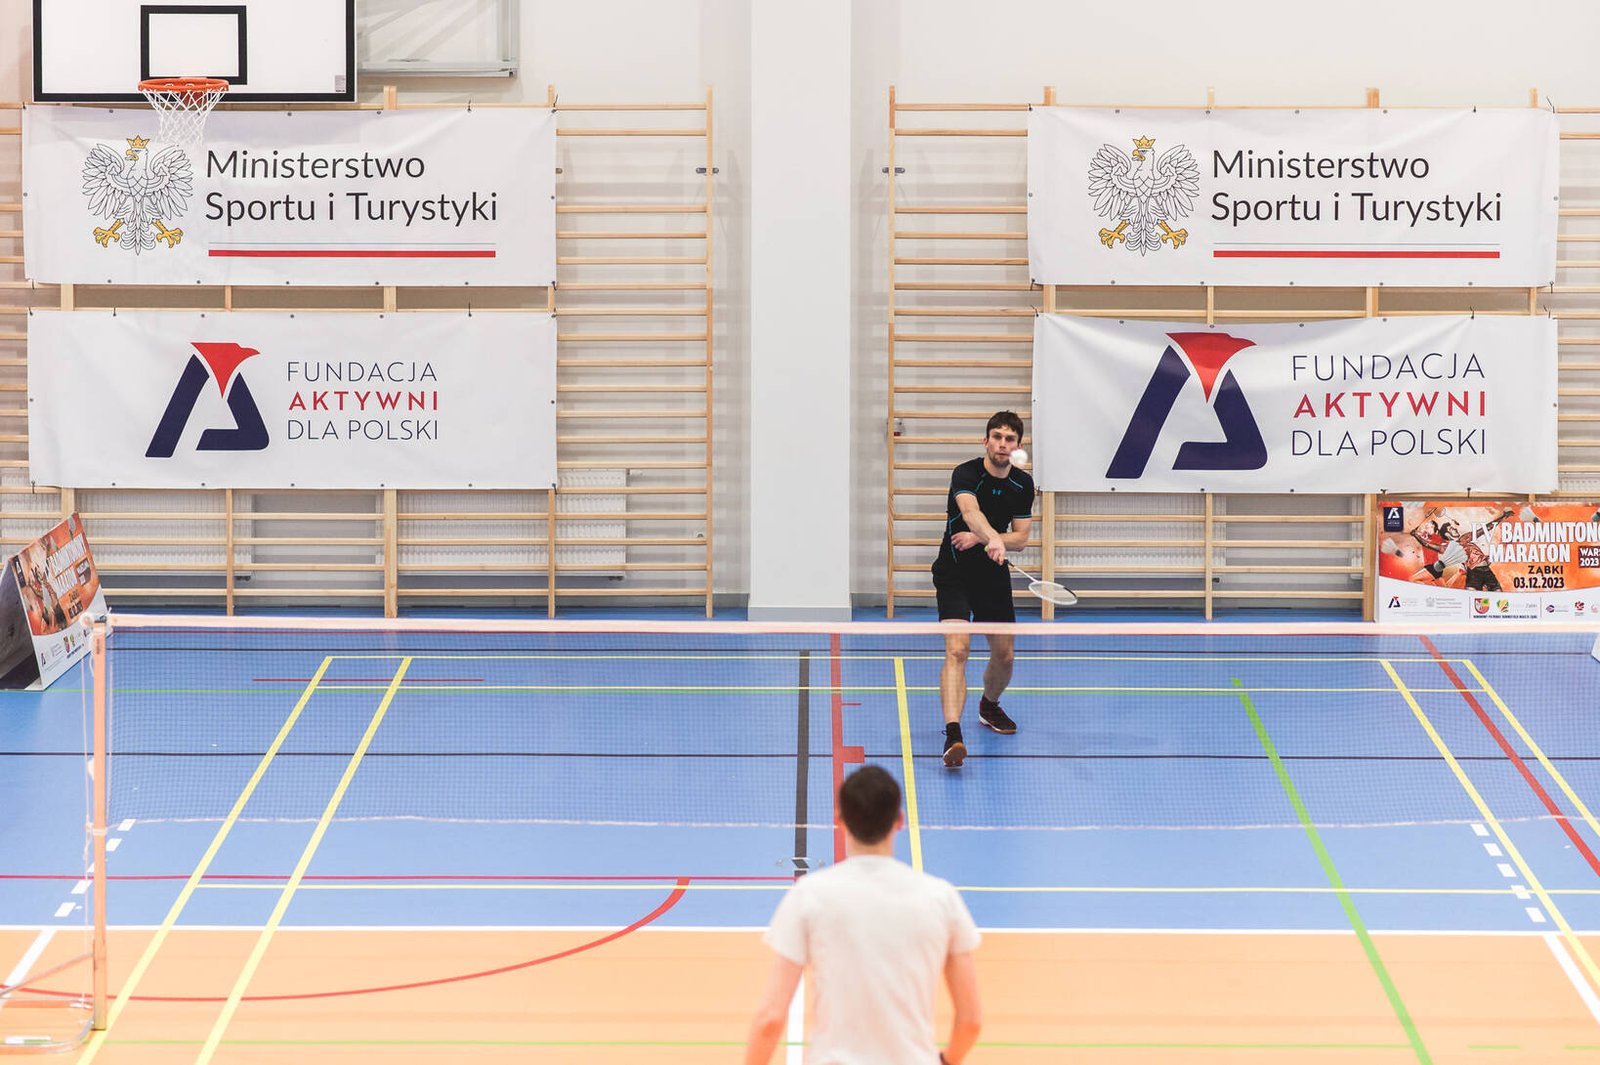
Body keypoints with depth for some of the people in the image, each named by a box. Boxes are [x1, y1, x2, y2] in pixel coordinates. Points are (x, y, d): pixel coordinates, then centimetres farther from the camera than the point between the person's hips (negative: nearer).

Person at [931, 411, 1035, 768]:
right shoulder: (966, 474, -19)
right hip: (954, 574, -5)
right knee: (957, 649, -22)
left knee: (1004, 654, 12)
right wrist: (992, 538, -60)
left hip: (994, 575, 6)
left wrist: (978, 539, -19)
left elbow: (1020, 538, -2)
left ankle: (989, 706, 44)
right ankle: (952, 734, -33)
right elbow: (970, 512, -40)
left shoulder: (1023, 484, -1)